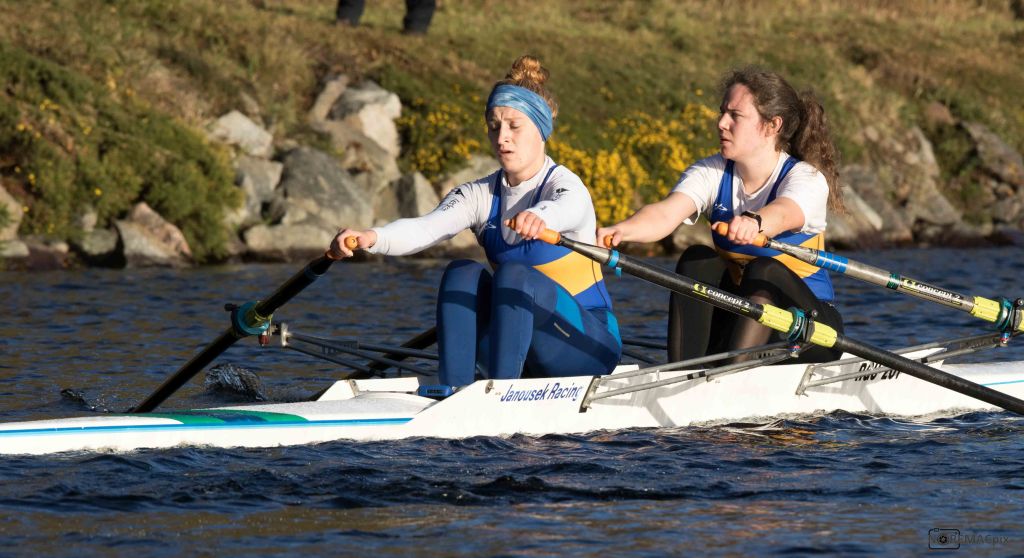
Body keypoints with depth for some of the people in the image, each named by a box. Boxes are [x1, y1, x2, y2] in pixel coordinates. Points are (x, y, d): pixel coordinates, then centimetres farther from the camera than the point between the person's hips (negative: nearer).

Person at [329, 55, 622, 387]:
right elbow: (425, 228, -18)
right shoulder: (480, 195, 2)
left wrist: (538, 217, -65)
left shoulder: (566, 186, -12)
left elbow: (566, 209, -39)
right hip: (523, 350, 5)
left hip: (588, 345, -5)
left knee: (513, 275, -29)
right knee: (463, 274, -19)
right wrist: (370, 239, -40)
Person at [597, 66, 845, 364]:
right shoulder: (711, 173, -4)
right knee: (697, 261, -20)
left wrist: (753, 222, -65)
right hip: (738, 320, 4)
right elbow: (665, 213, -24)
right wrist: (622, 231, -47)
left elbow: (783, 214, -40)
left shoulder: (807, 179, -15)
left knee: (765, 271, -30)